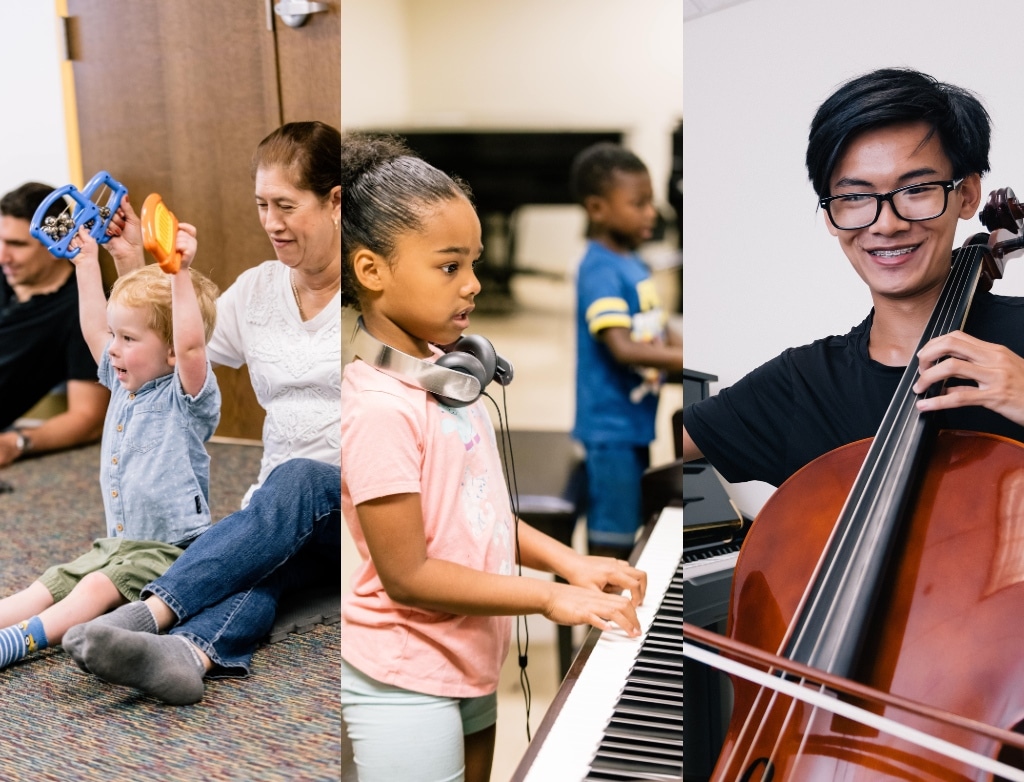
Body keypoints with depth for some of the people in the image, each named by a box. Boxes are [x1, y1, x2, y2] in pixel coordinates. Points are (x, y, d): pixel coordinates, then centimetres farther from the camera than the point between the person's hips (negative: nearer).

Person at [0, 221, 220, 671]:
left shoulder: (185, 396, -13)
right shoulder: (125, 386, 11)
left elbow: (190, 344, -34)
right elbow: (93, 329, 22)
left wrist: (179, 273, -38)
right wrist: (87, 261, 24)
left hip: (169, 551, -9)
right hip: (116, 546, 9)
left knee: (95, 589, -28)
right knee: (48, 585, -5)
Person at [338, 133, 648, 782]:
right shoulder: (379, 406, -25)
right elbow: (407, 575, -22)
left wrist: (567, 561, -2)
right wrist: (548, 596, -19)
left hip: (468, 663, 8)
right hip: (404, 686, -8)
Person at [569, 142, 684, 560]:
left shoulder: (633, 264, 10)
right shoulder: (601, 270, -18)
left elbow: (660, 331, 14)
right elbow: (622, 349, -27)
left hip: (635, 421, 9)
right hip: (611, 426, -9)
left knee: (628, 535, 19)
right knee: (611, 541, 0)